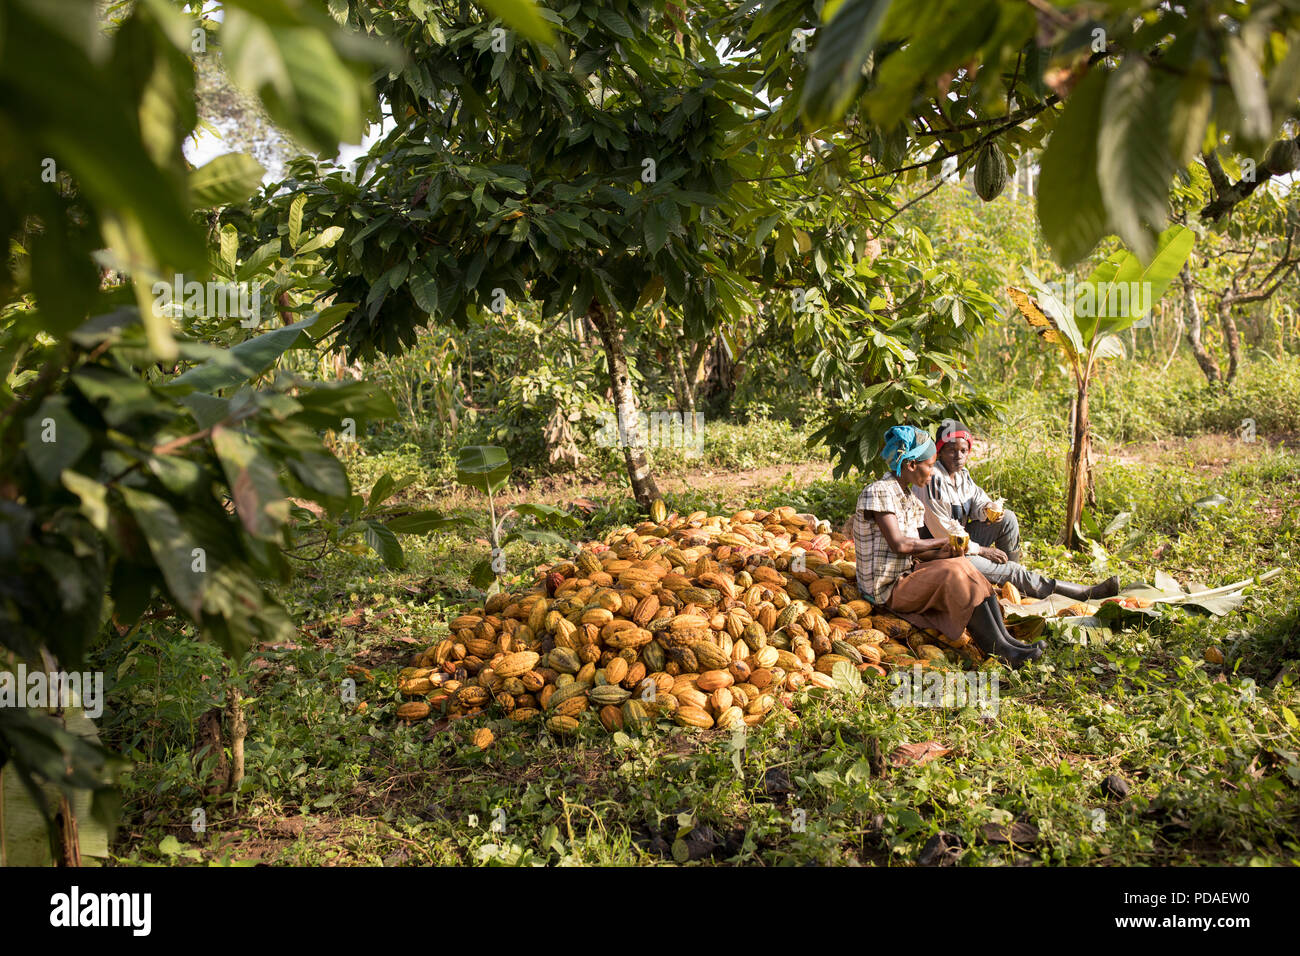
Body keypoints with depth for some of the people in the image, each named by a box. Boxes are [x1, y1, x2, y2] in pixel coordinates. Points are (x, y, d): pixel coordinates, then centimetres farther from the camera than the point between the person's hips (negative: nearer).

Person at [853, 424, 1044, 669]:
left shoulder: (910, 498, 14)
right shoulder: (878, 492, -16)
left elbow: (915, 551, 10)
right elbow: (899, 545, -25)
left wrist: (942, 553, -11)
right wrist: (943, 542, -13)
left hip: (907, 575, 9)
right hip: (886, 588, -9)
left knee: (962, 566, -8)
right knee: (953, 573, -24)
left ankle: (1004, 639, -17)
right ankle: (998, 649, -24)